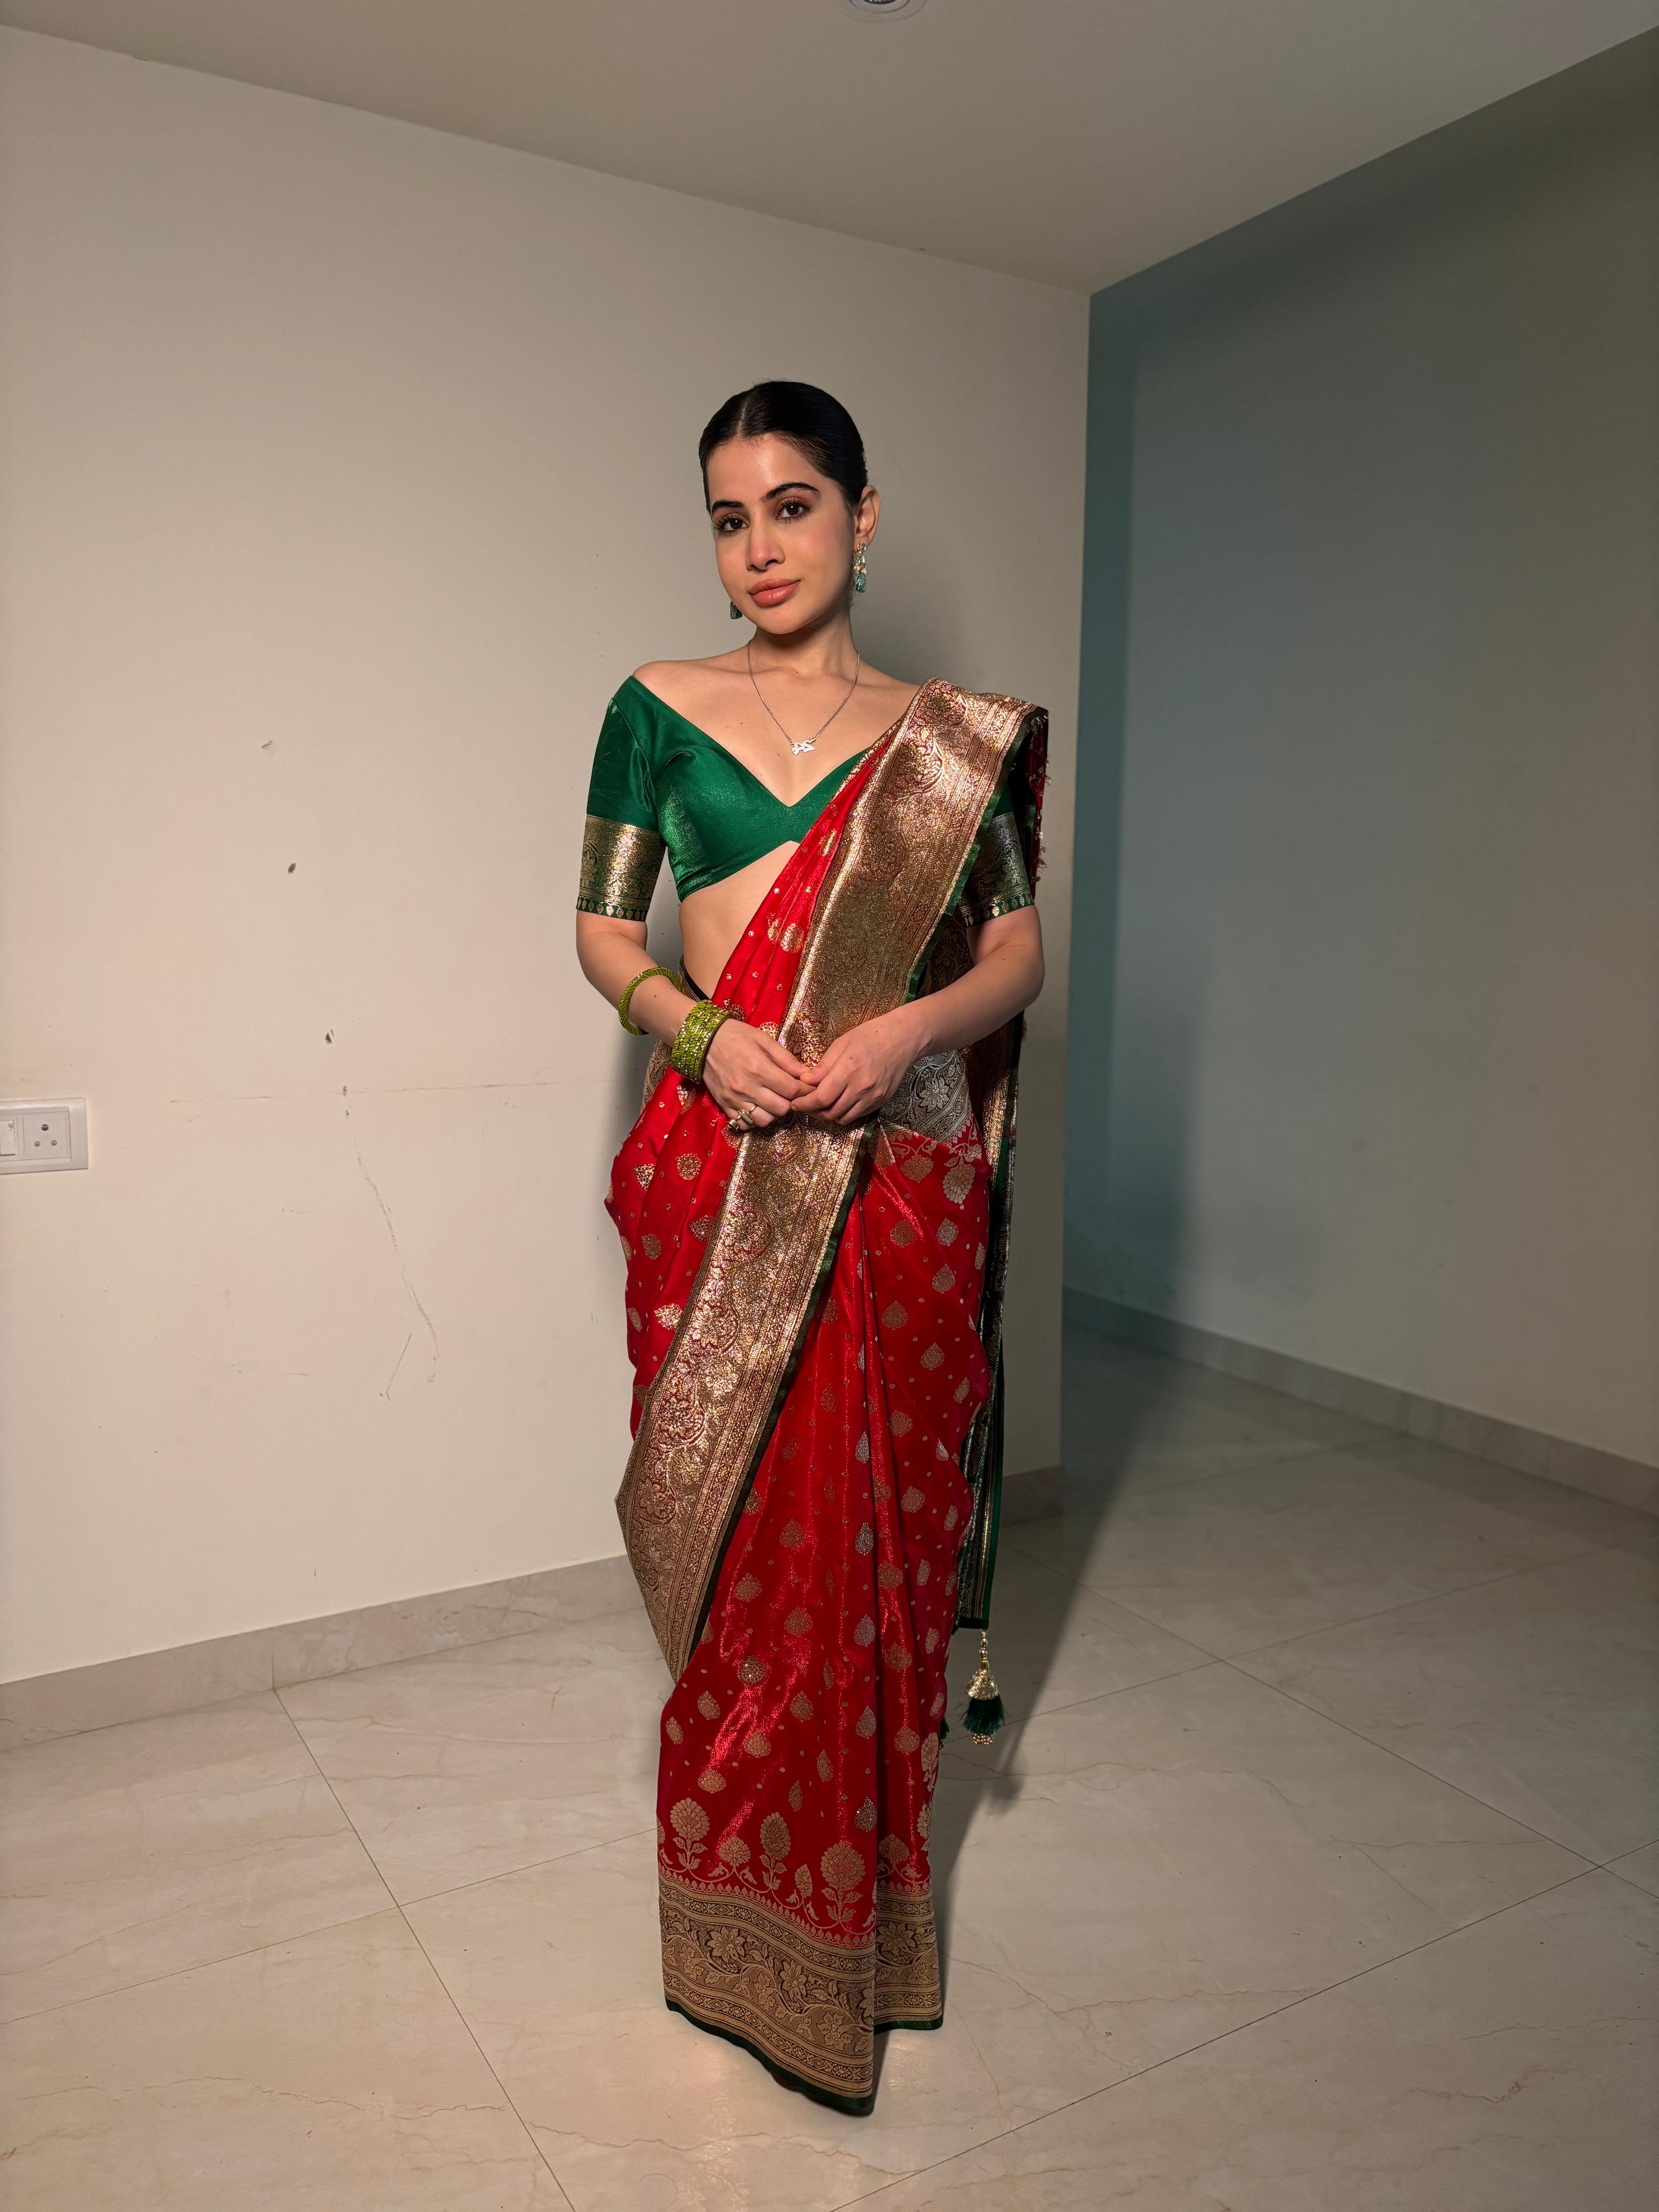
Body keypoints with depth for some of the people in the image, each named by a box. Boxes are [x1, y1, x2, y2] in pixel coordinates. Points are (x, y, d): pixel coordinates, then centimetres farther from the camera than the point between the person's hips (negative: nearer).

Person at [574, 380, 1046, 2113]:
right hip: (720, 1169, 0)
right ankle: (744, 1917, 27)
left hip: (900, 1170, 0)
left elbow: (1016, 947, 6)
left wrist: (910, 1026, -14)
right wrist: (702, 1033, -12)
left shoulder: (950, 736, 7)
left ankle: (863, 1896, 30)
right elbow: (602, 929, 7)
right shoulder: (658, 708, 7)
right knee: (740, 1530, 5)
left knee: (877, 1527, 7)